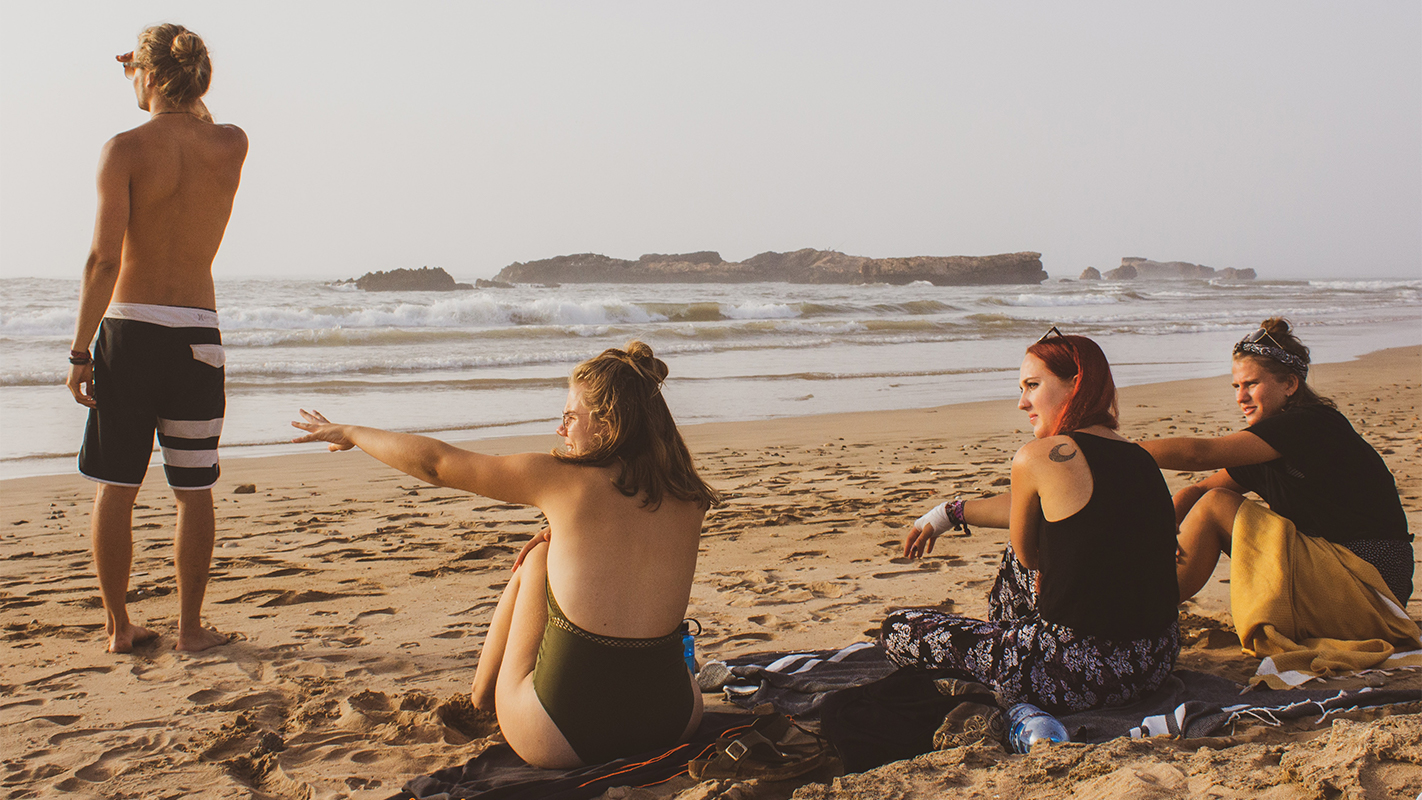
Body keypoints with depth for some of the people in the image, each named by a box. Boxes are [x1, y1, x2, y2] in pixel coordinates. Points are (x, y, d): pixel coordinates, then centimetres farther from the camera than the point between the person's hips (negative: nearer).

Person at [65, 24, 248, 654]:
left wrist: (80, 351, -8)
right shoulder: (232, 146, 1)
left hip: (128, 326, -2)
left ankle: (119, 626, 14)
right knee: (194, 490, 9)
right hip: (197, 334, 2)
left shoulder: (125, 149, -8)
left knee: (116, 488, 8)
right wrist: (184, 96, 20)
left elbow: (104, 258, -13)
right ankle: (190, 625, 13)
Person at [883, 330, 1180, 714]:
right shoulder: (1140, 458, 10)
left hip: (1084, 675, -8)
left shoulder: (1038, 458, -13)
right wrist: (949, 514, 34)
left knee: (899, 630, 7)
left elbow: (1028, 557, 3)